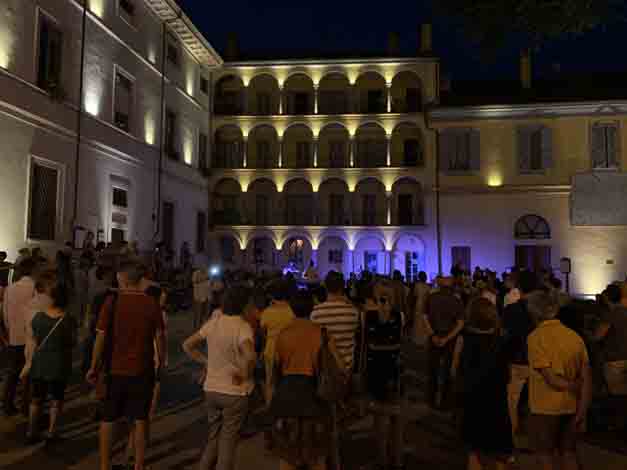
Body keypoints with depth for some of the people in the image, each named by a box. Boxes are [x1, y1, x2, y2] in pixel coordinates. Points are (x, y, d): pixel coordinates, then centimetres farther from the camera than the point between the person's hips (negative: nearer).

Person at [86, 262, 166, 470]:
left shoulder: (112, 301, -9)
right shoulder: (152, 304, -7)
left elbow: (101, 337, -7)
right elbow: (159, 337, -5)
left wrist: (94, 367, 2)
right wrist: (162, 363, 8)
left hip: (115, 370, 0)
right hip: (142, 371, 0)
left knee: (108, 420, 18)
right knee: (140, 420, 12)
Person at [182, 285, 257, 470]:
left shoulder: (213, 322, 0)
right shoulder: (243, 327, -20)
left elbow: (187, 345, 7)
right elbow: (250, 355, -38)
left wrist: (205, 362, 8)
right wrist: (244, 374, -21)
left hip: (211, 389, 6)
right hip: (234, 392, -6)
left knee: (214, 437, 24)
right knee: (228, 441, 12)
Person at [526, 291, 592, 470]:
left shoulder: (536, 337, -16)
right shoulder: (574, 336, -2)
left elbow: (552, 379, -20)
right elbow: (586, 378, -2)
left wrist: (576, 388, -4)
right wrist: (582, 412, 1)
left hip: (546, 408, -5)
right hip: (571, 407, 5)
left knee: (546, 455, 13)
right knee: (569, 453, 20)